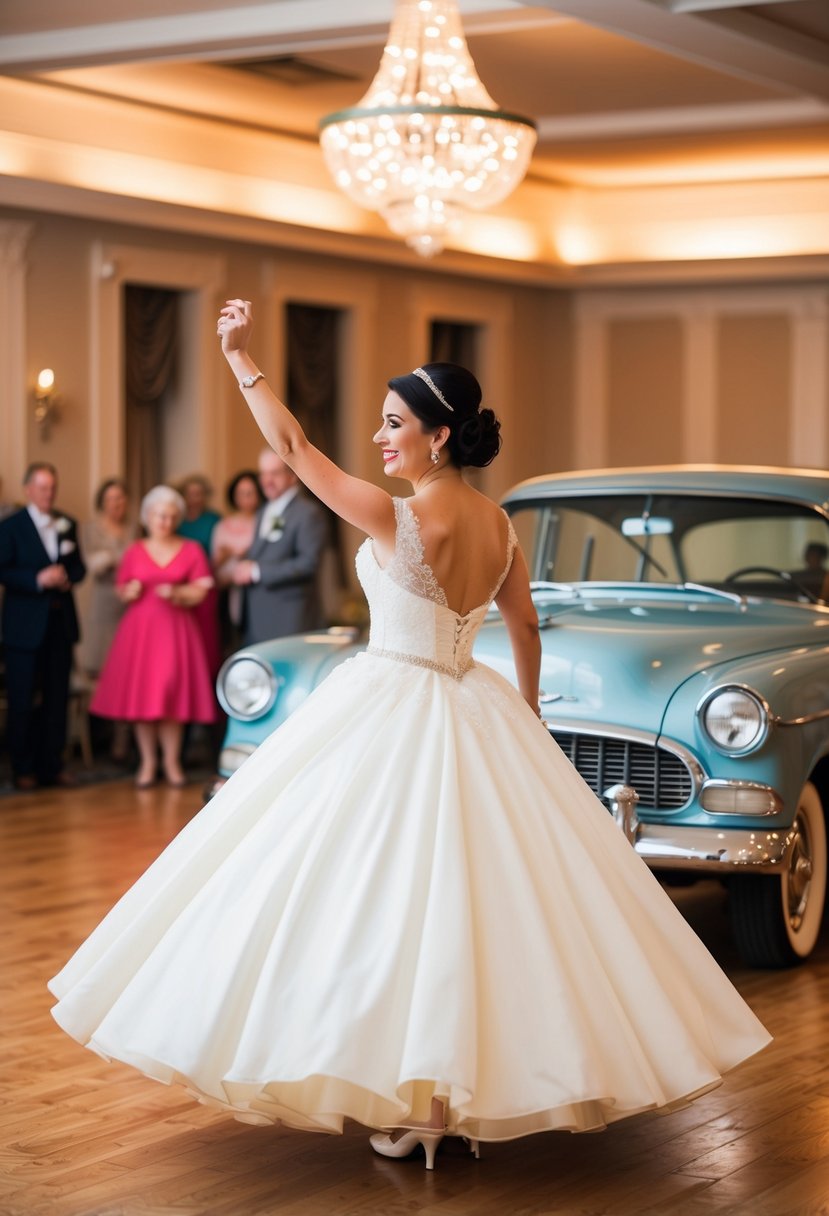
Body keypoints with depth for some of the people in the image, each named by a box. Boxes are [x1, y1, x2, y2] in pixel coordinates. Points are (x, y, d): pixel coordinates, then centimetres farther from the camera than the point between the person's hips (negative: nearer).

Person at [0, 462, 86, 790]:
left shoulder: (68, 525, 11)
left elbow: (78, 565, 14)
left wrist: (68, 577, -7)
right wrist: (38, 580, -21)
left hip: (60, 623, 5)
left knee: (56, 698, 8)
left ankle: (52, 765, 16)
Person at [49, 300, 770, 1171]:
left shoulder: (399, 520, -18)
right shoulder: (497, 522, 3)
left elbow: (293, 448, -14)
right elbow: (525, 626, 13)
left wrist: (239, 356, -7)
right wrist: (527, 714, 27)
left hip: (394, 716, -7)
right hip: (474, 710, 7)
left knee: (385, 891, 0)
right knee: (491, 893, 11)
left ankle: (413, 1105, 1)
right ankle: (497, 1075, 19)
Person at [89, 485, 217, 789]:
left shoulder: (191, 550, 6)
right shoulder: (135, 552, 9)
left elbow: (200, 592, 1)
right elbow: (122, 590, 12)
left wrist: (177, 593, -16)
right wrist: (130, 592, -10)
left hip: (175, 629, -1)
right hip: (139, 628, 1)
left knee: (172, 693, -4)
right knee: (140, 694, -2)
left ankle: (171, 760, 6)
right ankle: (148, 761, 6)